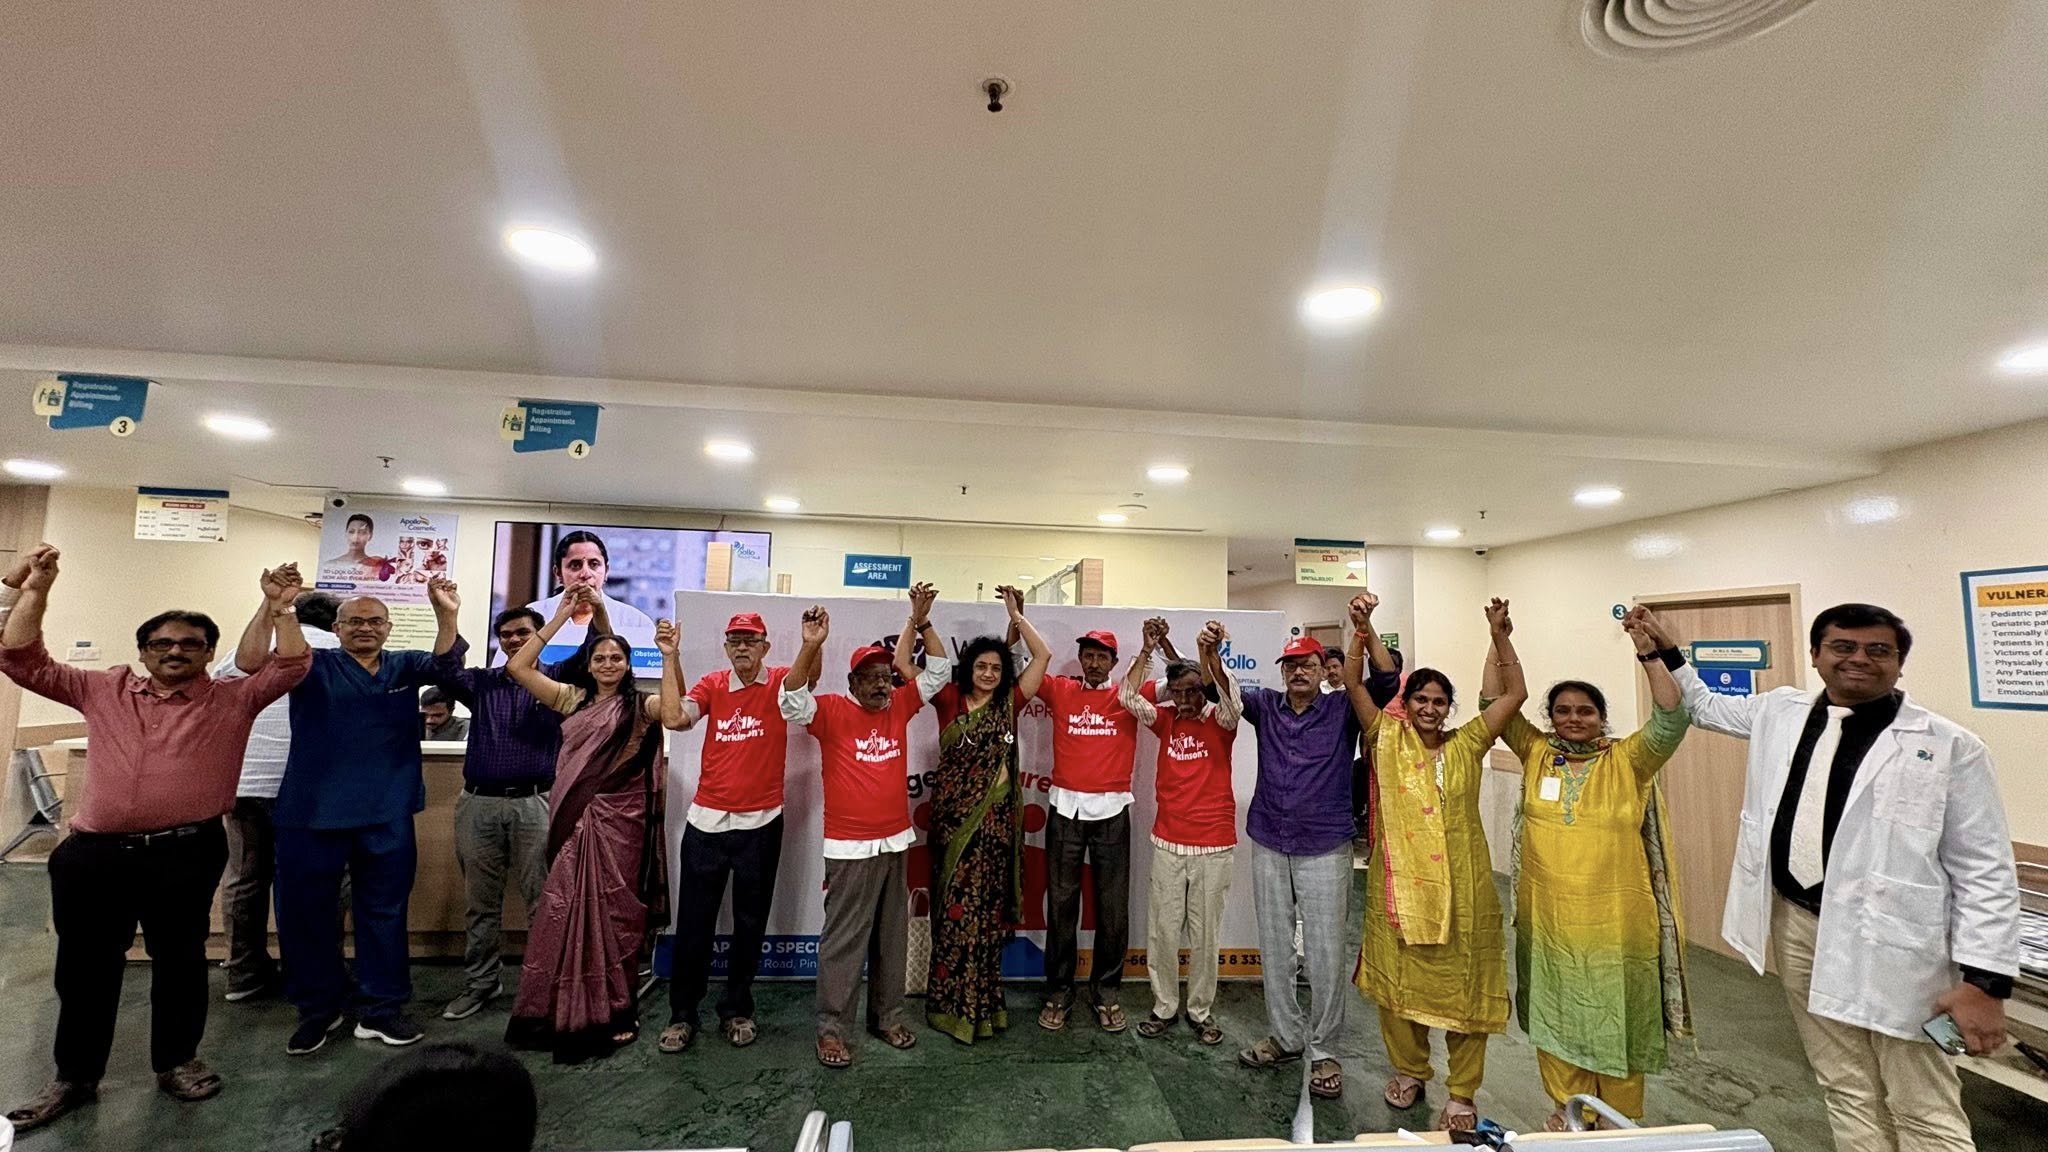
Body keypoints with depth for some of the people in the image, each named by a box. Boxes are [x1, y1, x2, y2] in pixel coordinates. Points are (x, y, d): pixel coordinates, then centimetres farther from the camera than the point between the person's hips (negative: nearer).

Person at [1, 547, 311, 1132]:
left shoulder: (232, 699, 2)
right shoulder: (103, 690, 10)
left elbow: (290, 667, -8)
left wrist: (278, 607, -15)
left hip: (185, 854, -2)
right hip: (94, 853, 2)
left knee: (179, 960, 11)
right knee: (85, 966, 14)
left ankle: (176, 1061, 28)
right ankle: (75, 1077, 31)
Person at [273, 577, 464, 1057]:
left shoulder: (405, 667, 5)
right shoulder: (314, 667, 0)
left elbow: (446, 663, -14)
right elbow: (253, 664, -15)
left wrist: (445, 615, -33)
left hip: (387, 817, 1)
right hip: (312, 814, -1)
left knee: (384, 914, 11)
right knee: (304, 912, 11)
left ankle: (381, 1010, 26)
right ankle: (318, 1009, 32)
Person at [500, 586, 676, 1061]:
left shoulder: (642, 705, -2)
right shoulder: (572, 699, 10)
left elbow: (674, 716, -24)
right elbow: (518, 667, 2)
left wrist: (670, 656, -28)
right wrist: (560, 618, -3)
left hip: (619, 824, -3)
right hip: (574, 823, 3)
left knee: (613, 915, 6)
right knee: (564, 912, 7)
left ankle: (613, 1014, 20)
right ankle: (561, 1013, 23)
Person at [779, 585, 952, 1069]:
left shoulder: (899, 707, 5)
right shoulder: (833, 712, -7)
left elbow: (939, 671, 7)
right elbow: (792, 701, -23)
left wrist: (922, 622, -3)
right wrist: (811, 646, -34)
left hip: (895, 841, 5)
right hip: (849, 847, -5)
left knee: (891, 936, 15)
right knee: (844, 939, 4)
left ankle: (887, 1016, 29)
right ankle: (832, 1027, 17)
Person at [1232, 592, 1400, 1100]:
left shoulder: (1342, 711, -3)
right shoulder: (1265, 706, 3)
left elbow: (1386, 679, -16)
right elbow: (1220, 688, -7)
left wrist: (1365, 628, -30)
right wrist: (1210, 651, -28)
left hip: (1325, 849, -3)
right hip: (1269, 847, 3)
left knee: (1325, 953, 4)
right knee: (1275, 949, 14)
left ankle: (1324, 1051, 21)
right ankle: (1287, 1037, 31)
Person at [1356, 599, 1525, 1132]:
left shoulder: (1467, 745, 2)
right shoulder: (1388, 740, -1)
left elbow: (1515, 692, -2)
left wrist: (1500, 635, -11)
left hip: (1459, 885, 0)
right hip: (1399, 883, 0)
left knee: (1461, 984, 9)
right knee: (1399, 980, 13)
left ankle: (1462, 1094, 25)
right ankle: (1409, 1071, 34)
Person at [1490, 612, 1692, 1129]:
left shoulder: (1627, 761, -5)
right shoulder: (1536, 754, 0)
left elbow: (1670, 720, -18)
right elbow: (1494, 706, -3)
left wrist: (1646, 651, -26)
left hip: (1614, 919, -2)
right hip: (1548, 917, 2)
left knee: (1615, 1020, 13)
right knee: (1557, 1016, 16)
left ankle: (1621, 1121, 33)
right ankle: (1569, 1108, 34)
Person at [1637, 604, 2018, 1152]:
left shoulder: (1950, 747, -8)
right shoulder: (1781, 711, 5)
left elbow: (1985, 873, -7)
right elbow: (1705, 706, 25)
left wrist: (1985, 980, -11)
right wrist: (1666, 650, 20)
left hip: (1890, 942, -4)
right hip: (1797, 924, 4)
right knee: (1846, 1091, 17)